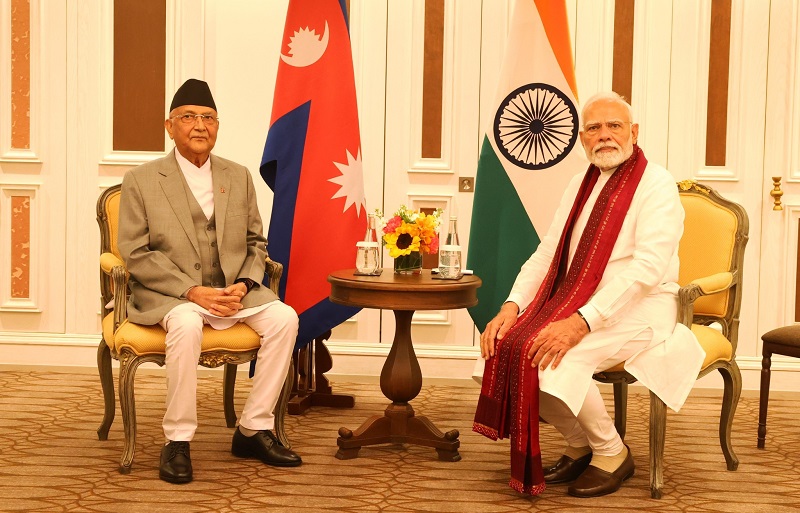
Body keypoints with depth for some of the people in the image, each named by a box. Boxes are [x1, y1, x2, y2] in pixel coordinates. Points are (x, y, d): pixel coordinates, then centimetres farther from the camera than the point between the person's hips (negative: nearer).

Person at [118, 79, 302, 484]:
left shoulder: (239, 177, 13)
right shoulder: (141, 180, 1)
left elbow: (255, 243, 14)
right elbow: (135, 254, -6)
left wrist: (244, 285, -8)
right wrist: (192, 290, -18)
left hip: (232, 289, 4)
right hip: (168, 294, -4)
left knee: (284, 317, -22)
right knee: (186, 324, -37)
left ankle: (253, 429, -10)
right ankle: (177, 441, -23)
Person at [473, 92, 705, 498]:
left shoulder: (656, 183, -9)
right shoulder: (581, 184, 14)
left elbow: (648, 267, -22)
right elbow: (545, 255, 12)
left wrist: (583, 322, -31)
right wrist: (511, 306, -6)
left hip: (639, 309, -7)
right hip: (578, 303, 7)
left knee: (554, 360, -30)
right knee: (506, 346, -14)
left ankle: (611, 452, -3)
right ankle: (578, 446, 5)